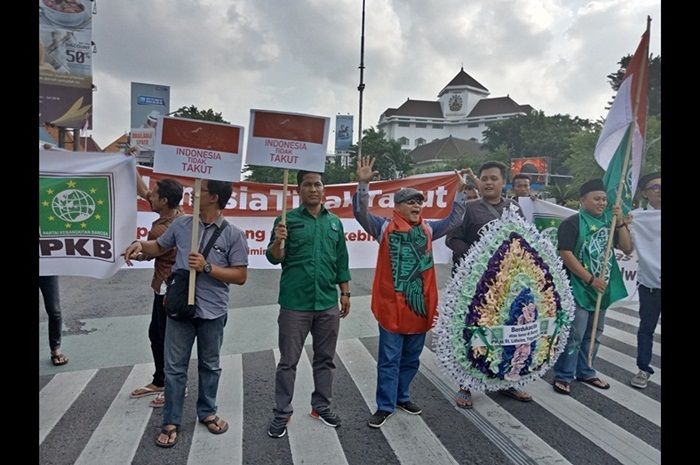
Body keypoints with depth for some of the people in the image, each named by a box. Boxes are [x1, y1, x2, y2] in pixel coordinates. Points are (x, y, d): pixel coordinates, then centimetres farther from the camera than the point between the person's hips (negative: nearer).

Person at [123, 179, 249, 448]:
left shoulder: (233, 235, -9)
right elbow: (160, 247, 17)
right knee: (174, 367, 9)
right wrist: (140, 244, -3)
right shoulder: (181, 224, 2)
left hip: (212, 312, -2)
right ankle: (171, 422, 26)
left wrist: (207, 267, -18)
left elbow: (240, 276, -10)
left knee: (210, 365, 16)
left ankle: (207, 412, 35)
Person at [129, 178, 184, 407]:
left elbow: (145, 256, -5)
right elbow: (142, 190, 9)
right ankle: (159, 382, 33)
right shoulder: (178, 213, -2)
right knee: (155, 333, 19)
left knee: (168, 338, 4)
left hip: (169, 289, -9)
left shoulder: (159, 230, -25)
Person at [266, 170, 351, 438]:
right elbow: (274, 258, -8)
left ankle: (321, 407, 31)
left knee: (325, 359, 15)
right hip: (295, 304, -3)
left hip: (328, 304, 4)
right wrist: (278, 240, -28)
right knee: (288, 361, 7)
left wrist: (345, 293, 11)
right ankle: (282, 414, 21)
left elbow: (341, 262, 13)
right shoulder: (288, 219, -3)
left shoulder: (334, 222, 8)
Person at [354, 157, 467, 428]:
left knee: (411, 358, 18)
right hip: (392, 305, -5)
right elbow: (361, 213, -15)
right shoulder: (385, 227, -5)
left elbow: (453, 220, 14)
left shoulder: (427, 229, 9)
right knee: (389, 359, 5)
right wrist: (363, 184, -26)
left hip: (420, 305, 5)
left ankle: (402, 396, 37)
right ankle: (385, 406, 19)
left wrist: (460, 192, 6)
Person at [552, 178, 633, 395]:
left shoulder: (608, 222, 9)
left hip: (602, 288, 7)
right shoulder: (572, 223, -9)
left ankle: (585, 372, 32)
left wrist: (621, 222, -5)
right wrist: (590, 279, -17)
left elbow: (627, 249, 7)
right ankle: (563, 376, 10)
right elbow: (566, 255, -17)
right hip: (578, 289, -7)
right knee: (574, 335, -3)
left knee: (594, 334, 16)